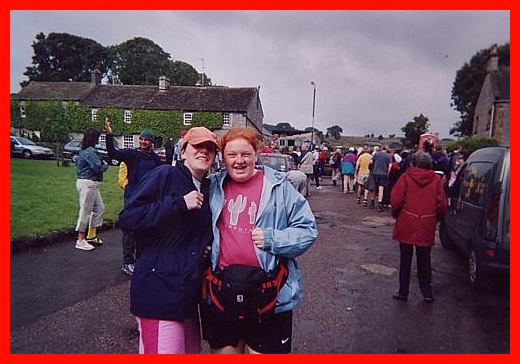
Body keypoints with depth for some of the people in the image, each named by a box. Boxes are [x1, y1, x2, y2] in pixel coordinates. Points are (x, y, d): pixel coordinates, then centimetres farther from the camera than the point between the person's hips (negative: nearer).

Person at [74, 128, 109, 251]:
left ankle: (91, 235, 25)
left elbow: (77, 162, 23)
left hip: (92, 184, 11)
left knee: (99, 208, 16)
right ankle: (81, 240, 6)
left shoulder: (83, 151, 14)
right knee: (85, 211, -3)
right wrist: (105, 165, -2)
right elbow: (98, 167, -24)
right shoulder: (90, 152, -17)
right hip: (87, 184, -11)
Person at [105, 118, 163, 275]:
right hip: (132, 197, -5)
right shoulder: (132, 153, -5)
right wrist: (109, 135, -29)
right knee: (129, 229, -3)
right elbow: (113, 153, -19)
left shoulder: (156, 158, 8)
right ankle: (127, 262, 7)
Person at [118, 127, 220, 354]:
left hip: (189, 291, 8)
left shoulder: (209, 188, 12)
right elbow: (127, 218, -18)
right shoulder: (164, 176, -9)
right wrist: (180, 203, -20)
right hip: (159, 290, -7)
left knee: (192, 352, 20)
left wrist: (209, 247, 6)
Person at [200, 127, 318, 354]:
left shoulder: (278, 186, -4)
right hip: (220, 288, 3)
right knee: (223, 349, 20)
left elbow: (307, 229, -2)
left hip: (267, 290, -3)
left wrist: (272, 239, -16)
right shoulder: (214, 187, 6)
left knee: (265, 350, 12)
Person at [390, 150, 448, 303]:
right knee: (424, 260, 14)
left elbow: (396, 200, -11)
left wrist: (396, 214, 6)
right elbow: (442, 204, -2)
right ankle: (427, 293, 18)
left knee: (405, 258, 9)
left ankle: (403, 292, 16)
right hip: (427, 227, 2)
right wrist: (436, 219, 14)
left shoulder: (406, 177, -7)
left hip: (406, 225, -1)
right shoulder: (436, 180, -1)